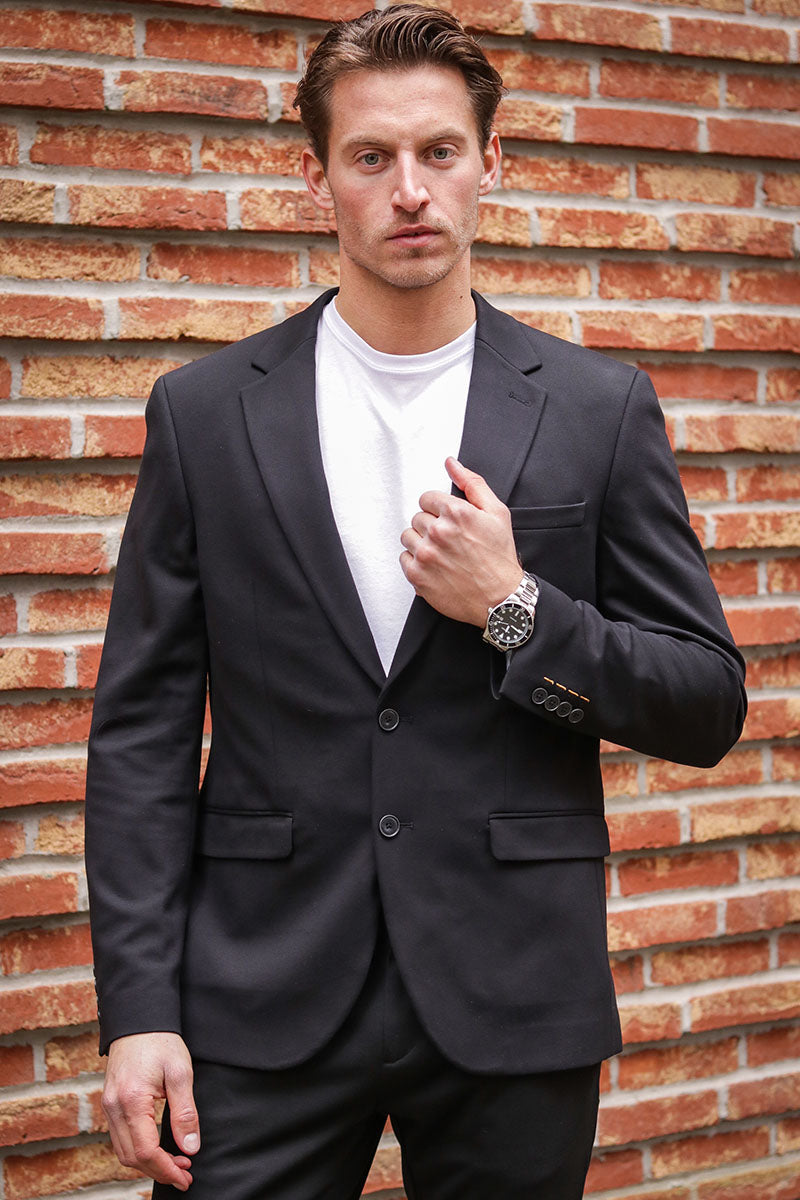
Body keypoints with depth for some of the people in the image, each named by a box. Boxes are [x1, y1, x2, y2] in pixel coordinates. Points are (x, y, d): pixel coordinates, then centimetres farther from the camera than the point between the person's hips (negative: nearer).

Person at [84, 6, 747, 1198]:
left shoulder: (601, 410, 2)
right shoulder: (206, 413, 2)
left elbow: (709, 707, 4)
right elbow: (142, 729, 1)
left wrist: (518, 610, -12)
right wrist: (139, 1007, -6)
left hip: (513, 1007, 1)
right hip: (265, 1007, 0)